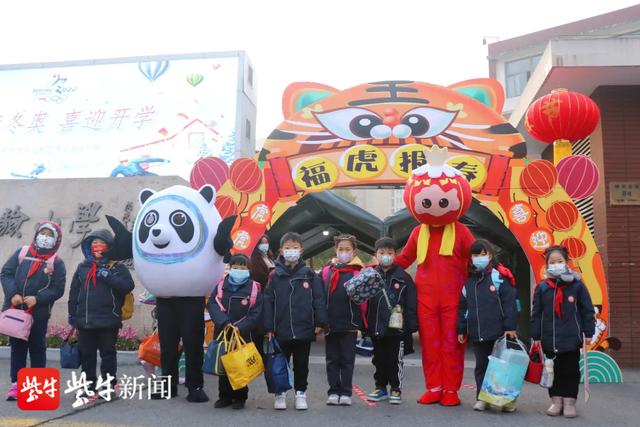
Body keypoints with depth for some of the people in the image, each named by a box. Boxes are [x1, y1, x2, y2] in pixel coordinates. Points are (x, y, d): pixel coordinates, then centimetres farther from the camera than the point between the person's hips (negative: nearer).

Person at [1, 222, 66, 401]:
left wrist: (37, 299, -18)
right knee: (17, 347, 8)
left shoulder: (56, 263, -1)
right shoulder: (22, 253, 7)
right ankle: (16, 383, 15)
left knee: (37, 348, 4)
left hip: (39, 314, -2)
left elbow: (58, 290, -5)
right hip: (15, 310, 2)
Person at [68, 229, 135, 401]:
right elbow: (74, 293, 13)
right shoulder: (82, 267, 12)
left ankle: (109, 384, 16)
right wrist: (72, 314, 8)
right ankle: (90, 388, 18)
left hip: (108, 321, -4)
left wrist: (108, 277, -20)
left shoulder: (117, 267, 0)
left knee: (108, 354, 5)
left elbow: (128, 285, -14)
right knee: (86, 355, 9)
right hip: (85, 320, 4)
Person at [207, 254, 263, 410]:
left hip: (243, 335, -3)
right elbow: (212, 305, -8)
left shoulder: (253, 288, -5)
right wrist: (224, 323, -22)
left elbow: (256, 314, -10)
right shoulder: (221, 286, 3)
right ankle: (224, 396, 24)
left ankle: (239, 397, 19)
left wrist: (240, 328, -21)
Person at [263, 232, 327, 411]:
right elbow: (268, 302, -1)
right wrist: (268, 327, -5)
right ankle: (280, 393, 26)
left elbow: (318, 299, 0)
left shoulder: (309, 274, 1)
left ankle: (300, 393, 24)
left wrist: (320, 322, -6)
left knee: (301, 364, 11)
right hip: (281, 330, 0)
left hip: (304, 329, 0)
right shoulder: (275, 275, 0)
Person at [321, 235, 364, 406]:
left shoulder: (359, 272, -4)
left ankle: (346, 393, 16)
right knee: (332, 360, 10)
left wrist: (361, 323, -15)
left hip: (350, 324, -3)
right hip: (330, 324, 3)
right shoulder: (326, 271, 4)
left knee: (347, 359, 7)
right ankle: (334, 392, 20)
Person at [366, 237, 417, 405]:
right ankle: (381, 387, 28)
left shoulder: (403, 277, -3)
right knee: (379, 359, 15)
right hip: (376, 327, 3)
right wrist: (365, 325, -1)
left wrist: (412, 326, -9)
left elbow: (411, 303, -4)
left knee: (395, 360, 6)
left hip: (397, 328, -3)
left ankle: (396, 389, 20)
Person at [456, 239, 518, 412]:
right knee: (481, 365, 12)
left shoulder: (499, 277, -5)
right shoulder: (468, 282, 10)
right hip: (477, 334, 5)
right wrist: (461, 329, 12)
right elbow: (462, 307, 14)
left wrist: (510, 327, -12)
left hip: (498, 333, -5)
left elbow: (509, 303, -9)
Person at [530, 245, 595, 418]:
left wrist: (588, 333, -1)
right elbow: (536, 314, 4)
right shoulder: (542, 287, 0)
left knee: (571, 371, 7)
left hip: (572, 338, -2)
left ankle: (569, 402, 17)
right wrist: (536, 336, 2)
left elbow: (587, 311, 1)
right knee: (553, 371, 11)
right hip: (550, 339, 2)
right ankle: (556, 401, 22)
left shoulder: (577, 285, -4)